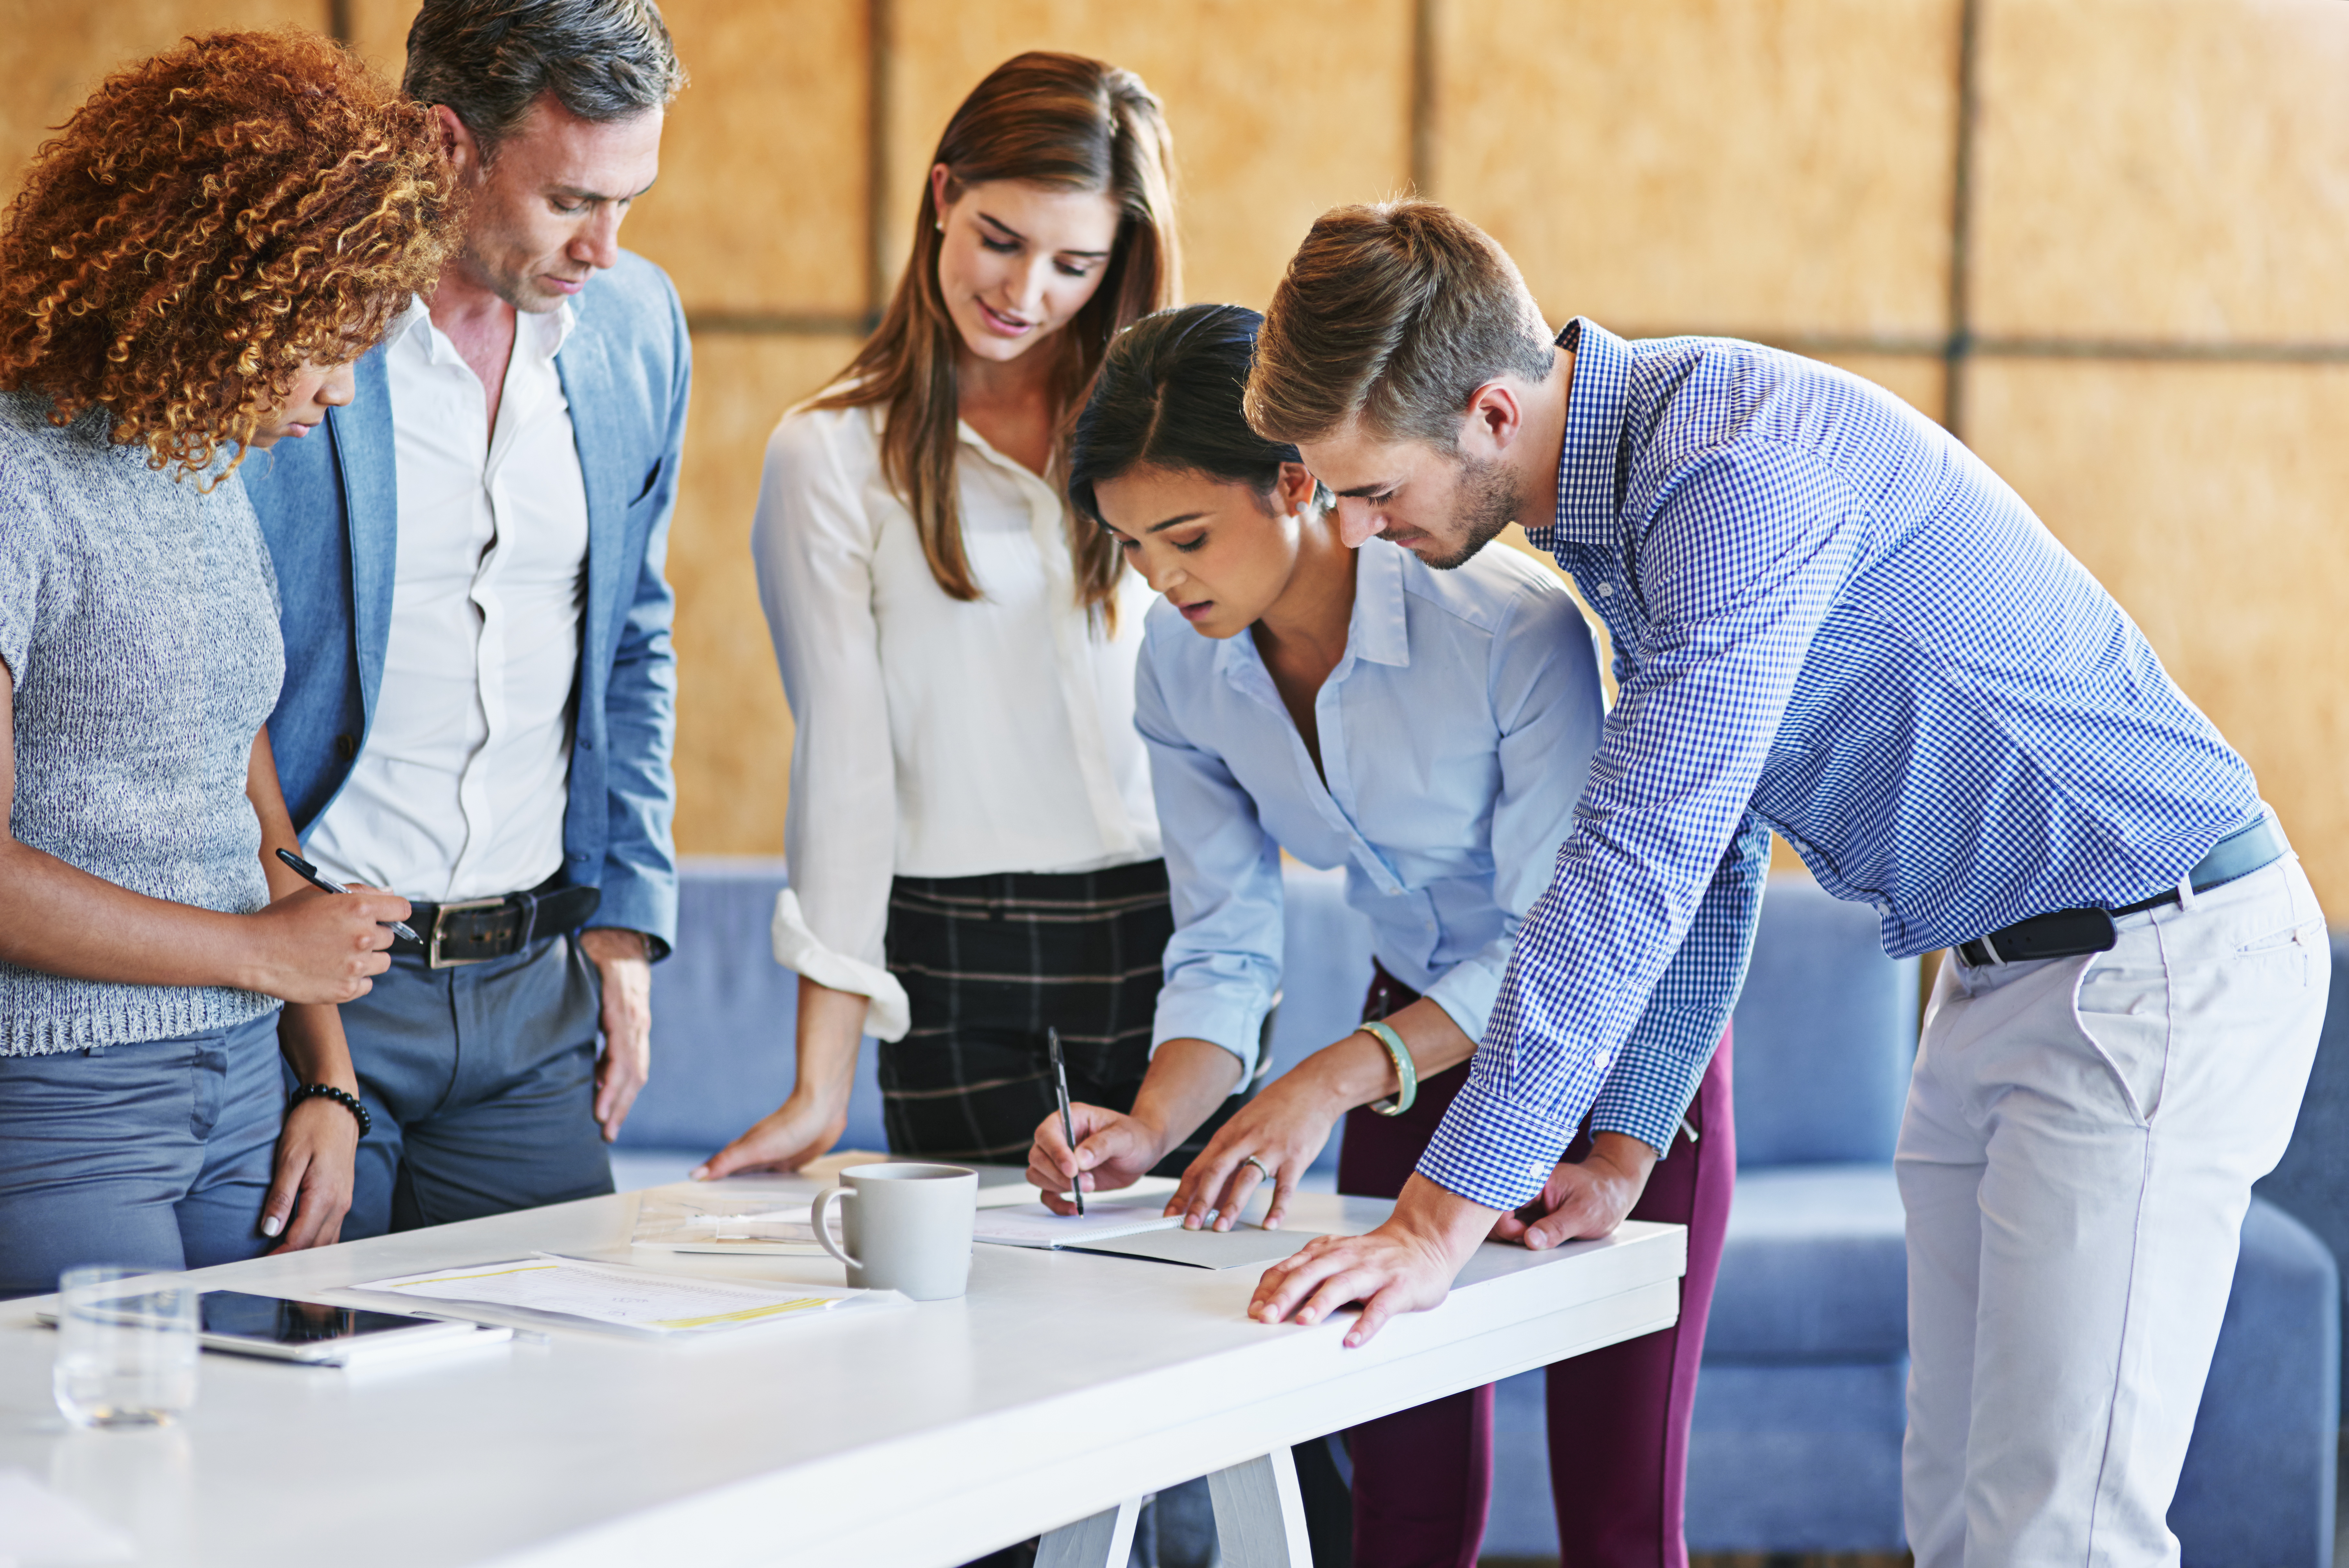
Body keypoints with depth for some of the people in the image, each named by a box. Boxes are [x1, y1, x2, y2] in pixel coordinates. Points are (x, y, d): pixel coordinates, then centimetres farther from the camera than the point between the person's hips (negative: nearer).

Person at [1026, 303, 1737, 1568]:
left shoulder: (1511, 630, -29)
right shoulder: (1181, 667, -11)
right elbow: (1225, 946, -6)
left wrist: (1337, 1078, -38)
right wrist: (1151, 1126, -24)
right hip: (1423, 1034, 5)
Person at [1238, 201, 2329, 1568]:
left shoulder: (1740, 475, -25)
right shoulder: (1617, 485, 7)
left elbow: (1639, 864, -30)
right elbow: (1708, 848, 16)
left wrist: (1443, 1221, -29)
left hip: (2162, 957, -10)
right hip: (2006, 974, 10)